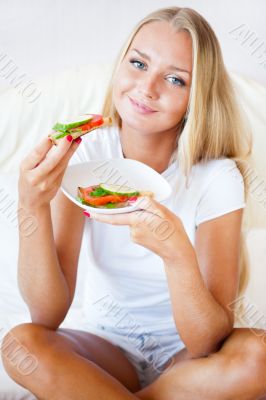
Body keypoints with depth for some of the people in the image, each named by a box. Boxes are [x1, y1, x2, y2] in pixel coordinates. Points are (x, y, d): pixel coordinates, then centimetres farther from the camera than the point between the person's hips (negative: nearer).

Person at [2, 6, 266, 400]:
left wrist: (176, 252, -40)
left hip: (184, 356, 0)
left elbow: (207, 345, -23)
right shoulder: (83, 157, -13)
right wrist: (33, 207, -33)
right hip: (105, 348, 1)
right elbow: (48, 316, -19)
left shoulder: (217, 177, -18)